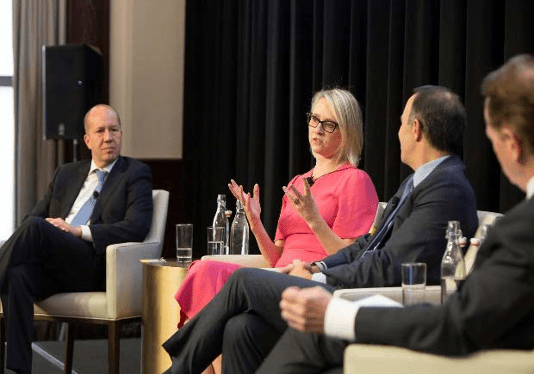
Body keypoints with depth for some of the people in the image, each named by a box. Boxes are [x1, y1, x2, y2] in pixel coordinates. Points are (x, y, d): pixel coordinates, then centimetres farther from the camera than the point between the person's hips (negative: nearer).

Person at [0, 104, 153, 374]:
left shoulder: (136, 174, 10)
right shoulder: (66, 174, 27)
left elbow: (136, 228, -5)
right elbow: (33, 216, 23)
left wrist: (78, 231, -13)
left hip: (94, 267, -4)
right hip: (54, 267, 5)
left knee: (35, 226, -31)